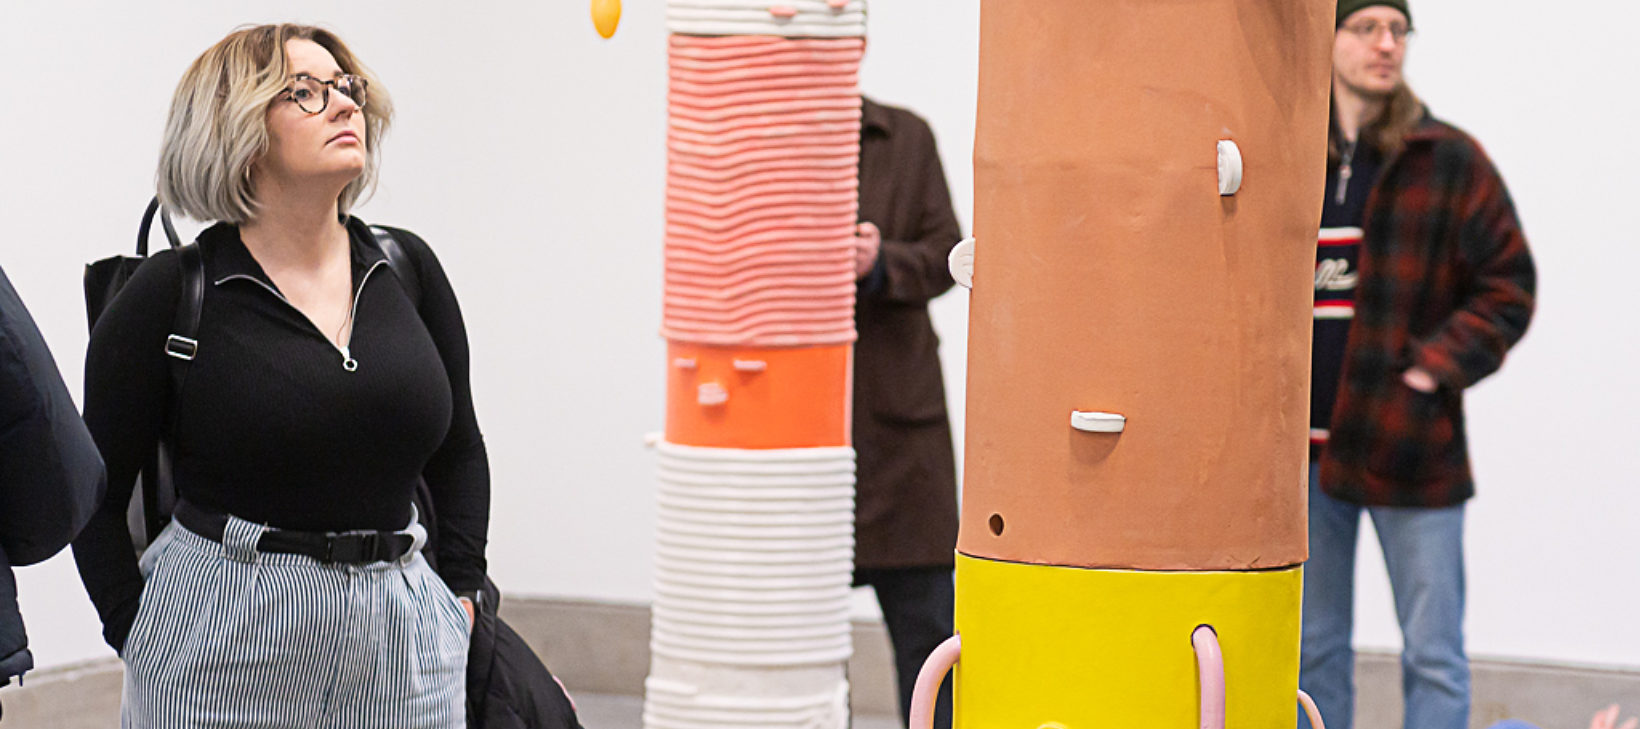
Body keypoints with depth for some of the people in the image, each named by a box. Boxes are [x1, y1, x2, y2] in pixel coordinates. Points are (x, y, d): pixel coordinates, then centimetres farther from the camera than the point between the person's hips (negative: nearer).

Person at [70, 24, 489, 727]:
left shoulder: (407, 269, 7)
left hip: (400, 641, 4)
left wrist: (460, 593, 9)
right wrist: (140, 638, -7)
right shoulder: (170, 295, -5)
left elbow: (460, 454, 18)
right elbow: (91, 495, -1)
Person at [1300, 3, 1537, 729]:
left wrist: (1437, 367, -10)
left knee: (1433, 656, 0)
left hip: (1410, 446, -3)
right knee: (1312, 652, 11)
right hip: (1305, 450, 3)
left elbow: (1508, 284, 0)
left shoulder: (1450, 161, -2)